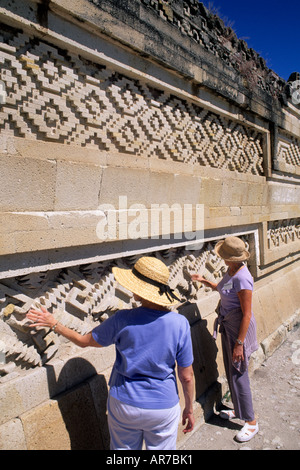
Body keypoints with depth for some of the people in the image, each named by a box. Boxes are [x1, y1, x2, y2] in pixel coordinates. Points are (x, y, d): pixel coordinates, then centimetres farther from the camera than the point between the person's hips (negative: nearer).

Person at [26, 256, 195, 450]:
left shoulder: (123, 320, -21)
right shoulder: (180, 323, -20)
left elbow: (84, 341, -4)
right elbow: (187, 376, -11)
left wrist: (54, 324, 9)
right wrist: (189, 408, 7)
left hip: (124, 404, 0)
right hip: (163, 408, 0)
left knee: (124, 447, 25)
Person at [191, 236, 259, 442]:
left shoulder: (242, 278, -27)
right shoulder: (230, 271, 1)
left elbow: (247, 314, -24)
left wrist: (239, 343, -22)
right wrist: (204, 281, 17)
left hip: (240, 329, -9)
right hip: (228, 326, 9)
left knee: (238, 375, 3)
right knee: (231, 371, 21)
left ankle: (251, 422, 23)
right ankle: (239, 410, 41)